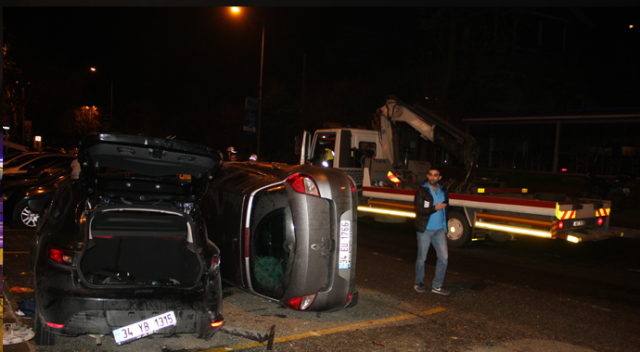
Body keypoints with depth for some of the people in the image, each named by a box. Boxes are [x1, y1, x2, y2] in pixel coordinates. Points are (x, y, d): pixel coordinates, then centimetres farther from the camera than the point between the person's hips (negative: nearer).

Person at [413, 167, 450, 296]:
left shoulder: (443, 191, 9)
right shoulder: (422, 191, -8)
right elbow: (419, 210, -16)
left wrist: (445, 229, 18)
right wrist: (435, 208, -23)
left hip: (439, 230, 5)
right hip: (425, 230, -5)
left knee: (444, 257, 1)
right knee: (421, 258, 5)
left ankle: (437, 285, 14)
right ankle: (419, 283, 25)